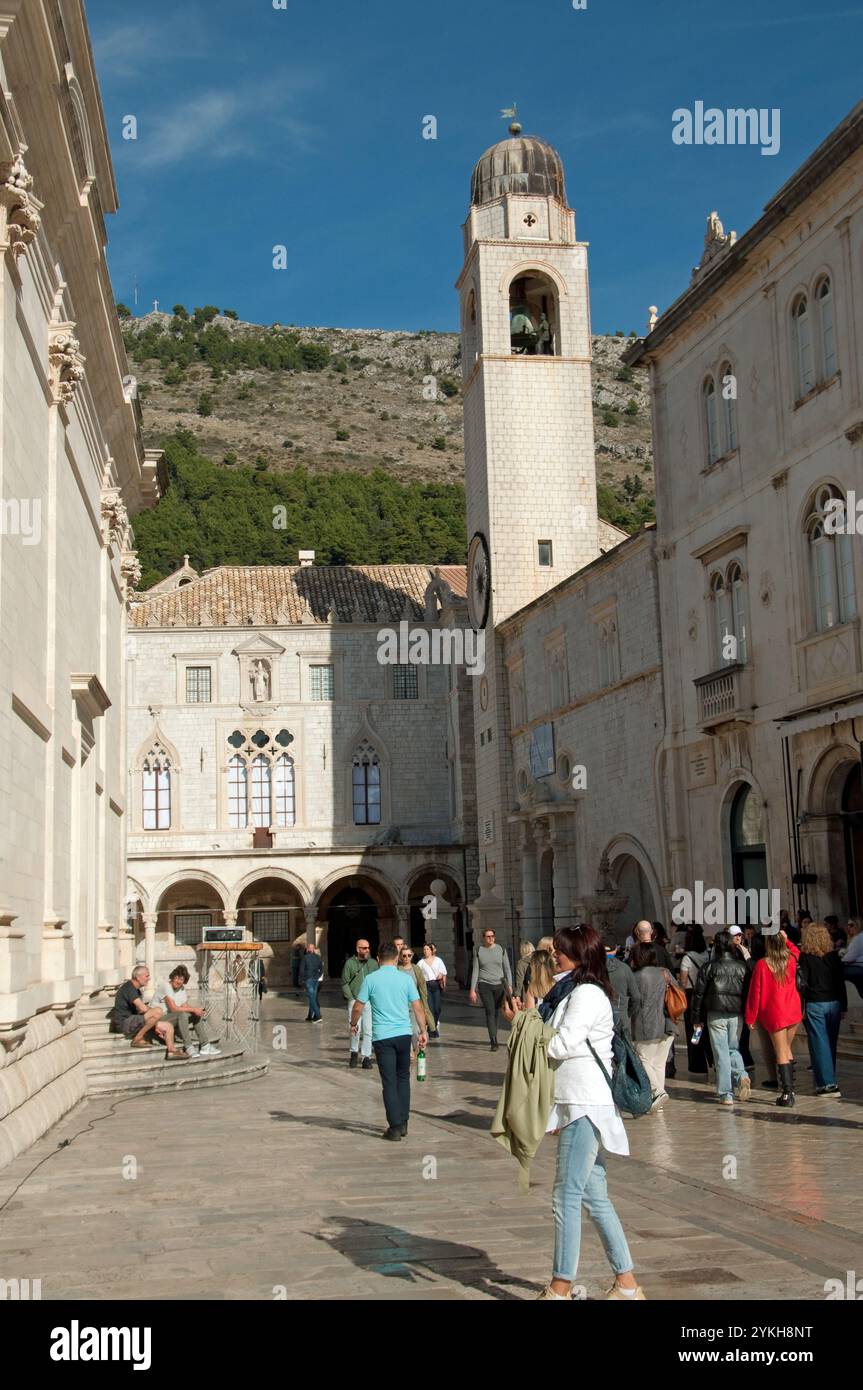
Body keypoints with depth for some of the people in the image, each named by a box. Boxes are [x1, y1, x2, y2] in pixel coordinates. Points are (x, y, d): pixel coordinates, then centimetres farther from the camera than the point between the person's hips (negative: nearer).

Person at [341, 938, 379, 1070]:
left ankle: (367, 1057, 8)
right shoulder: (350, 963, 0)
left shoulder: (373, 963, 8)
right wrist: (351, 998, -6)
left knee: (368, 1030, -1)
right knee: (355, 1029, -8)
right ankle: (354, 1052, 17)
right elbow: (344, 983, 2)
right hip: (354, 1001, -2)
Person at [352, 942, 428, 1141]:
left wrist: (354, 1024, 18)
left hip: (382, 1036, -2)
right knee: (403, 1078, 16)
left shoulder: (370, 979, -3)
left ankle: (395, 1127, 0)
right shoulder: (406, 978, 1)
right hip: (404, 1034, 2)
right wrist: (423, 1031, 10)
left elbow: (358, 1007, 0)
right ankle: (403, 1123, 17)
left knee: (389, 1082, 2)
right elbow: (417, 1007, 1)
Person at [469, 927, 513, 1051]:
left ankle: (493, 1037, 19)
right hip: (484, 985, -2)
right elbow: (475, 971, 4)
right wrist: (472, 990, -1)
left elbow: (507, 968, 5)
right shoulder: (478, 951, 3)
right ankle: (494, 1042, -14)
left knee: (497, 1011, 3)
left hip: (499, 984, 2)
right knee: (490, 1011, -11)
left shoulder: (501, 949, 4)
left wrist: (509, 985, -6)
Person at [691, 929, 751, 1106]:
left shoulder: (709, 967, -2)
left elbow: (699, 994, -1)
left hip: (716, 1015, -3)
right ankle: (741, 1076, -8)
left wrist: (697, 1018, 7)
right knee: (733, 1048, 19)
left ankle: (726, 1094, -1)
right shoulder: (742, 966, 6)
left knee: (721, 1053, 2)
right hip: (737, 1014, 3)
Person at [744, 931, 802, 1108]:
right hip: (794, 1012, 4)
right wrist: (785, 939, 18)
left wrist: (750, 1017, -2)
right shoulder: (791, 960, 0)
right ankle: (790, 1090, 15)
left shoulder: (762, 964, -12)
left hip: (774, 1013, -4)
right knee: (787, 1050, 17)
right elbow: (795, 950, 29)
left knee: (781, 1053, -1)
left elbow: (755, 992, -9)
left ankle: (787, 1093, -5)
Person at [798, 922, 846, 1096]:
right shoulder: (833, 956, 4)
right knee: (831, 1043, 12)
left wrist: (800, 1007, -3)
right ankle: (827, 1080, 18)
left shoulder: (805, 957, -6)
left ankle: (827, 1083, -4)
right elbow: (841, 982, 5)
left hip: (814, 1004, -4)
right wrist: (843, 1006, 11)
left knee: (819, 1044, 0)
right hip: (833, 1003, 4)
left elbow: (802, 983, -9)